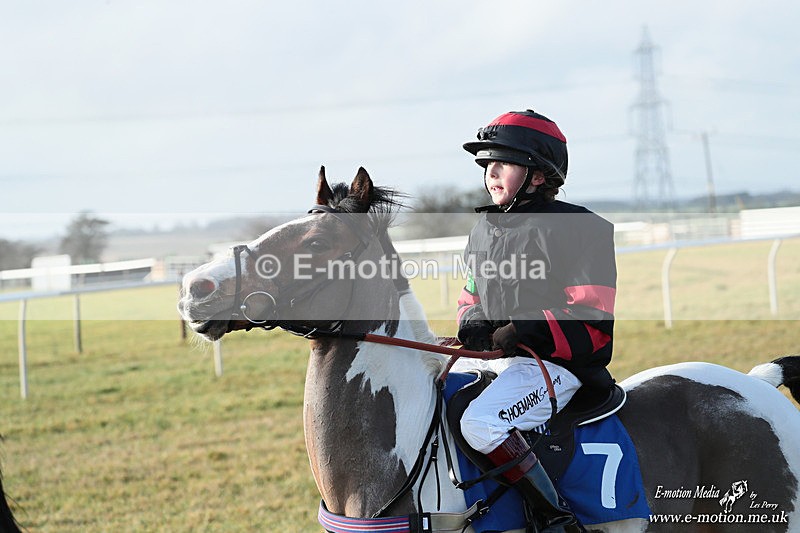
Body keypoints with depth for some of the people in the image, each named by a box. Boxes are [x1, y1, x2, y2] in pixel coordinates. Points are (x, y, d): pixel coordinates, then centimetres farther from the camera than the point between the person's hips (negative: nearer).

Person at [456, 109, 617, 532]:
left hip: (555, 362, -9)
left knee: (482, 423, -29)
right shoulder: (483, 230, 14)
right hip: (496, 357, 9)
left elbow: (594, 320, -15)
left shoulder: (574, 228, -11)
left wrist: (525, 331, -24)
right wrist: (473, 324, -1)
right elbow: (472, 297, 24)